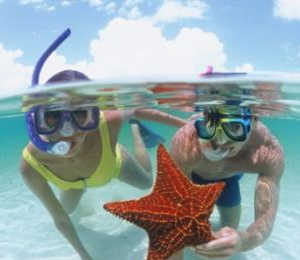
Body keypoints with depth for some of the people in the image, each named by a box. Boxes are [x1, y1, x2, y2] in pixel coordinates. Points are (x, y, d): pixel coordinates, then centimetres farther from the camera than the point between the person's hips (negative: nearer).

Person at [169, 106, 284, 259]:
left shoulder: (269, 151, -41)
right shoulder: (185, 144, -47)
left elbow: (267, 216, -44)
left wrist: (244, 240, -67)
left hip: (228, 177, 2)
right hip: (192, 174, -1)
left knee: (230, 227, 13)